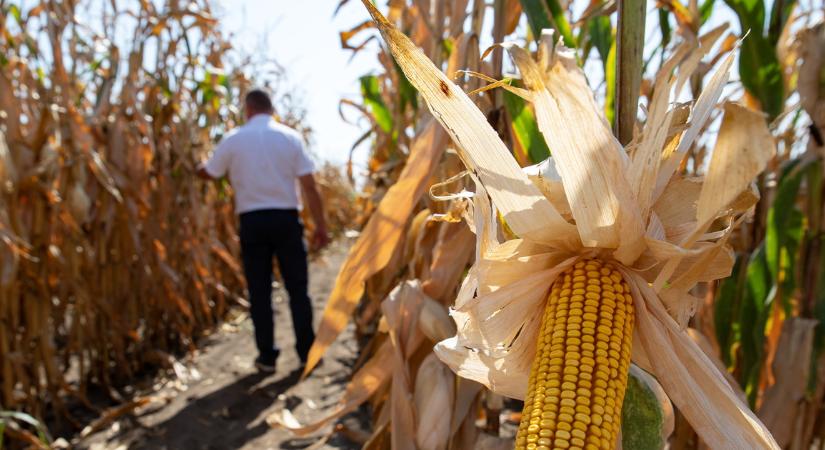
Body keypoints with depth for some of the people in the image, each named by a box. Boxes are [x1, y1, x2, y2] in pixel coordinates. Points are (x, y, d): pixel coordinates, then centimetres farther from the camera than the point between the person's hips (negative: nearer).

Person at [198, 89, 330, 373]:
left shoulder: (234, 139, 0)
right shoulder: (290, 137, 0)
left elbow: (208, 173, 11)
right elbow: (309, 186, -5)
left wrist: (196, 167, 36)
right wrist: (320, 226, 0)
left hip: (252, 222, 0)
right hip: (286, 219, 0)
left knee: (259, 291, 9)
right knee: (297, 288, 9)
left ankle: (267, 357, 14)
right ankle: (307, 351, 15)